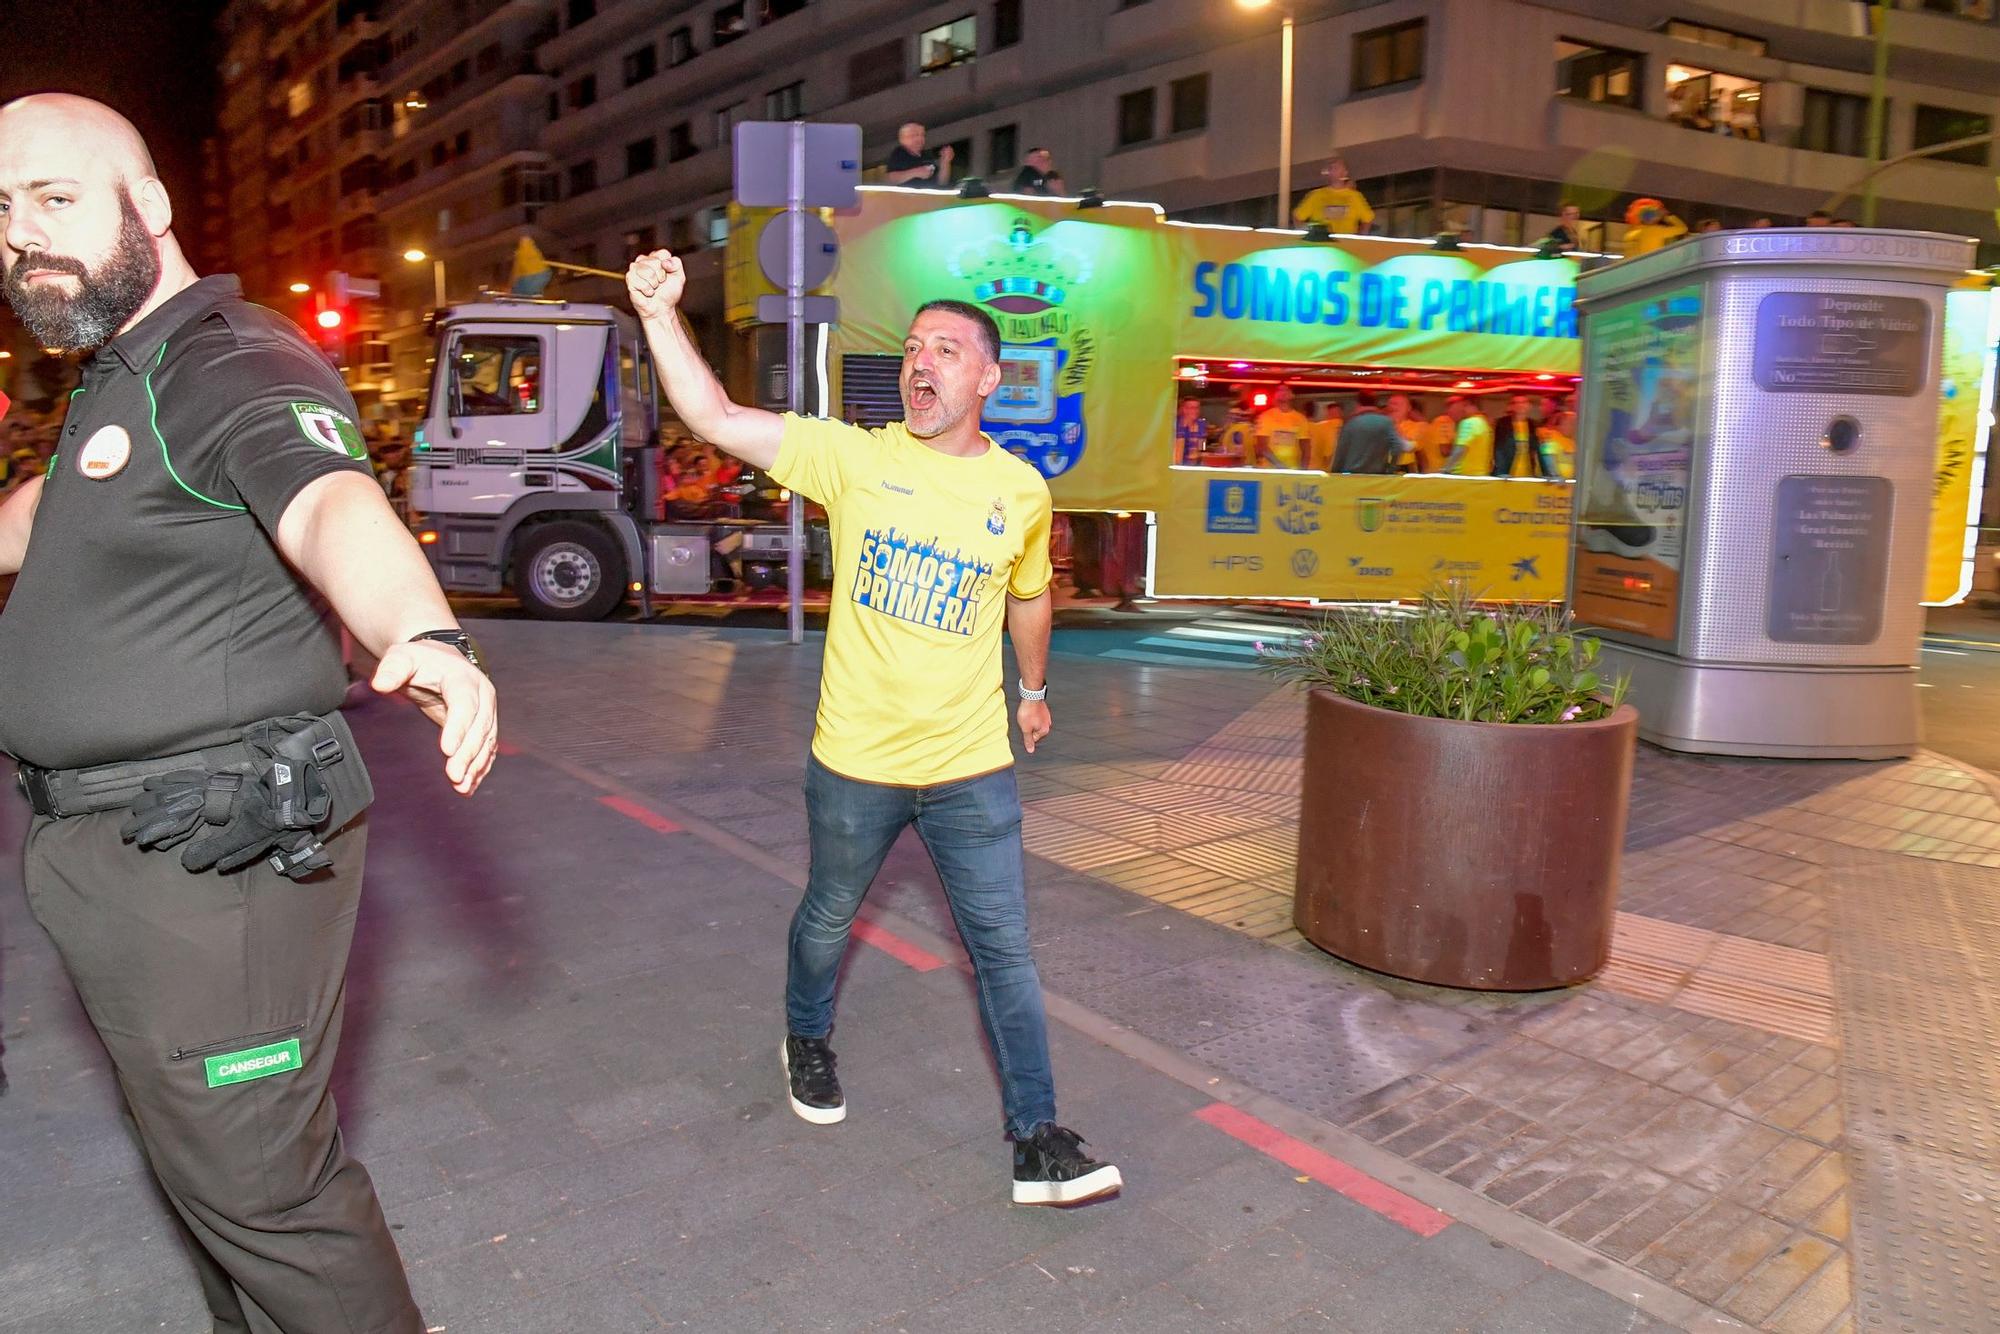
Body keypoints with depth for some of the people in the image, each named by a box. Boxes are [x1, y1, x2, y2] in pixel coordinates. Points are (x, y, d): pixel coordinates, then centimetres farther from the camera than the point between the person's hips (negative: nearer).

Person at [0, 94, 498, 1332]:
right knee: (209, 1154, 24)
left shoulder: (232, 365, -17)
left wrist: (425, 637, -56)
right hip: (103, 847, 10)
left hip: (208, 857, -10)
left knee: (259, 1188, -1)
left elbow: (333, 503, -38)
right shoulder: (112, 378, 14)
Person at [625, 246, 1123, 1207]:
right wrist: (660, 315, -31)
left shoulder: (1023, 493, -2)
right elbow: (717, 419, -18)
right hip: (854, 762, 0)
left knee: (1004, 949, 5)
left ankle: (1037, 1139, 17)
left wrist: (1034, 688, 27)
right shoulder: (854, 457, -8)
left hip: (972, 769, 1)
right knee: (828, 917, 22)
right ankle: (807, 1041, 51)